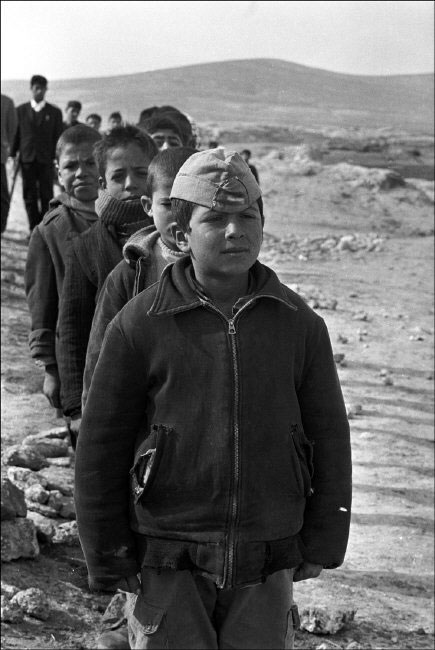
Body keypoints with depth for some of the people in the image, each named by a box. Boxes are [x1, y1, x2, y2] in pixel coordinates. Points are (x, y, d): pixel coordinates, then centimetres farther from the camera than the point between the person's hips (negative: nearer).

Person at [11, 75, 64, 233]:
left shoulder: (54, 112, 6)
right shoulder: (21, 110, 9)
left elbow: (58, 137, 5)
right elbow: (16, 134, 9)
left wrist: (58, 158, -3)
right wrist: (13, 154, 1)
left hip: (46, 160, -1)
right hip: (27, 159, 1)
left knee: (46, 195, -2)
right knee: (29, 196, 1)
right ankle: (34, 229, 6)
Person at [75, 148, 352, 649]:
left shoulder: (299, 324, 2)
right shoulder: (138, 326, -5)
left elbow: (328, 435, 8)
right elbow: (99, 447, -1)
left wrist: (322, 543, 7)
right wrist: (107, 559, -1)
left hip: (266, 565, 2)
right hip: (167, 564, -2)